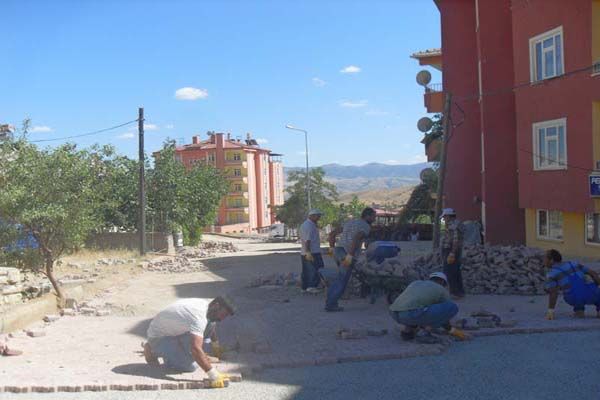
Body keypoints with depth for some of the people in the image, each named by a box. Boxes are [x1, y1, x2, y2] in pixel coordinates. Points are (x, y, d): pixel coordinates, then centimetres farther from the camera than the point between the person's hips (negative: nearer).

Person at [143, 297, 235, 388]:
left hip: (176, 330, 8)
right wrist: (213, 375, -47)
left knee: (211, 323, -8)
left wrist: (216, 345, 32)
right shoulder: (199, 316, -34)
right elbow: (195, 349, -45)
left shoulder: (205, 305, -3)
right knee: (191, 366, -23)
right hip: (158, 336, -8)